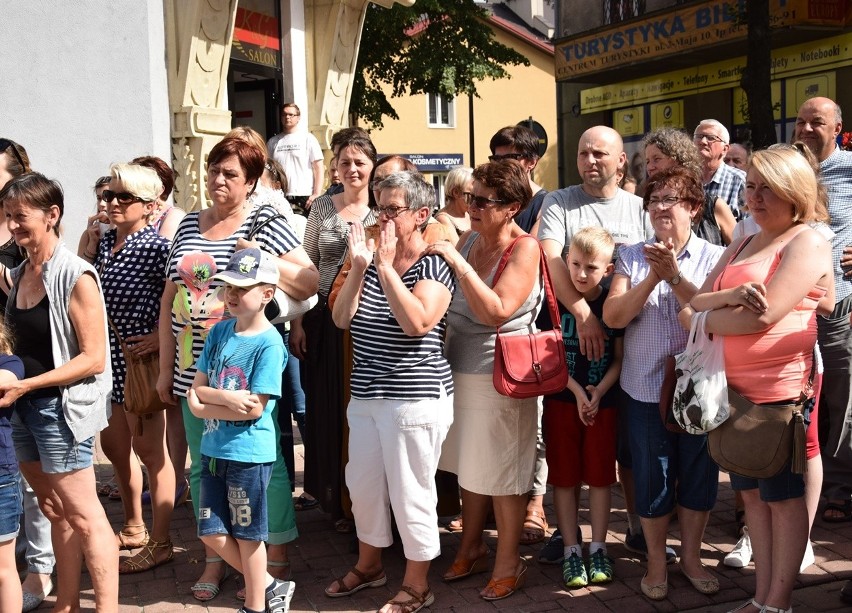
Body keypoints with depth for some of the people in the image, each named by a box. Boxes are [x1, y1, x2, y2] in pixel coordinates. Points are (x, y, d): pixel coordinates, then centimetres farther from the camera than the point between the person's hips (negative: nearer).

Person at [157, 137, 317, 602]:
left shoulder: (265, 225, -3)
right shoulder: (188, 226, 12)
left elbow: (309, 284, -9)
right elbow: (170, 301, 15)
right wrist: (166, 369, 13)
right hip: (196, 371, 5)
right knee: (204, 467, 13)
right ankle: (216, 557, 28)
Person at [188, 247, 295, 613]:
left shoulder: (269, 343, -14)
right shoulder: (219, 332, 4)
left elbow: (254, 408, -18)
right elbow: (196, 393, 2)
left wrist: (207, 401, -11)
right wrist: (227, 397, -16)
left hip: (249, 453, -7)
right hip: (213, 449, 7)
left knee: (247, 536, 7)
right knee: (212, 534, 12)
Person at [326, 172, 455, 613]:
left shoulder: (434, 265, -9)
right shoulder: (373, 261, 10)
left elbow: (417, 322, -25)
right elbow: (342, 319, 3)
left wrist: (386, 267, -23)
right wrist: (358, 267, -9)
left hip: (416, 398, -7)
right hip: (365, 397, 7)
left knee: (410, 493, 1)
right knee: (363, 484, 17)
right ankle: (369, 564, 38)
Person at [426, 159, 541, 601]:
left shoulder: (524, 248, -16)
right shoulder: (468, 239, 4)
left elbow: (496, 312, -28)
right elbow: (443, 301, 11)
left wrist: (458, 262, -30)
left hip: (500, 378, -7)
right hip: (459, 370, 7)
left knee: (501, 475, 6)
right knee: (469, 466, 19)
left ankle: (508, 564, 23)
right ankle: (471, 549, 36)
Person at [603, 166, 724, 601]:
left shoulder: (713, 257, -2)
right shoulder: (632, 257, 1)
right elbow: (613, 316, -10)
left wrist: (674, 276, -23)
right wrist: (653, 277, -20)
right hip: (646, 387, 0)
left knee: (698, 474, 11)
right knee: (652, 478, 8)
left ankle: (691, 556, 31)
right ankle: (656, 561, 26)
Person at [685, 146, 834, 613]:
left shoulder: (808, 244, -9)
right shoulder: (741, 247, 16)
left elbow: (765, 315, -20)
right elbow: (696, 302, 7)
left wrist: (701, 319, -6)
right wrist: (728, 296, -16)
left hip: (782, 390, -8)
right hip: (736, 390, 8)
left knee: (785, 496, 3)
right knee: (752, 492, 13)